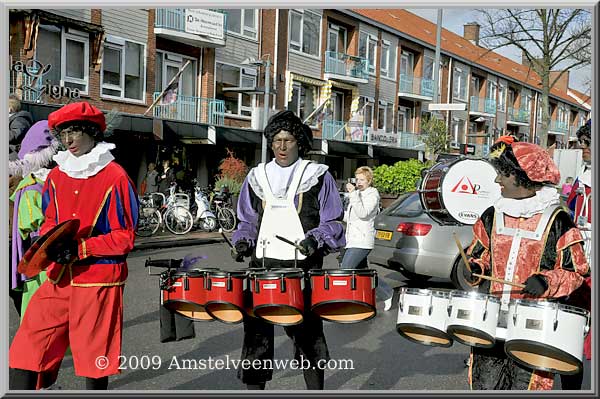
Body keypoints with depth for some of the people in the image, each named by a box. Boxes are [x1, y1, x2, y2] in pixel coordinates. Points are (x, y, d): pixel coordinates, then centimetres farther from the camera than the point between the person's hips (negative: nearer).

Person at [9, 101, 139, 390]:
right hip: (58, 279, 5)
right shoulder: (56, 176, 11)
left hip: (98, 282, -5)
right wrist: (51, 242, -2)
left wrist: (80, 248, -17)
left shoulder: (115, 177, -8)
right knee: (24, 352, 2)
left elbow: (125, 237, -8)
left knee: (94, 358, 6)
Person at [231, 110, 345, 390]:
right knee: (256, 334, 3)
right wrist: (243, 241, 2)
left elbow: (333, 223, 4)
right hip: (263, 264, 3)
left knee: (307, 336, 4)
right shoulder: (256, 177, 15)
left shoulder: (318, 176, 6)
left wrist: (315, 239, -14)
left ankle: (315, 388, 20)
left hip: (303, 267, -2)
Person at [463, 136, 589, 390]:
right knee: (485, 384, 8)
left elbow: (575, 271, -1)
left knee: (525, 385, 1)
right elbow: (478, 253, 19)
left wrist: (546, 281, -18)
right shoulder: (493, 216, 9)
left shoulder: (556, 220, -4)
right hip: (490, 318, 4)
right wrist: (474, 268, -2)